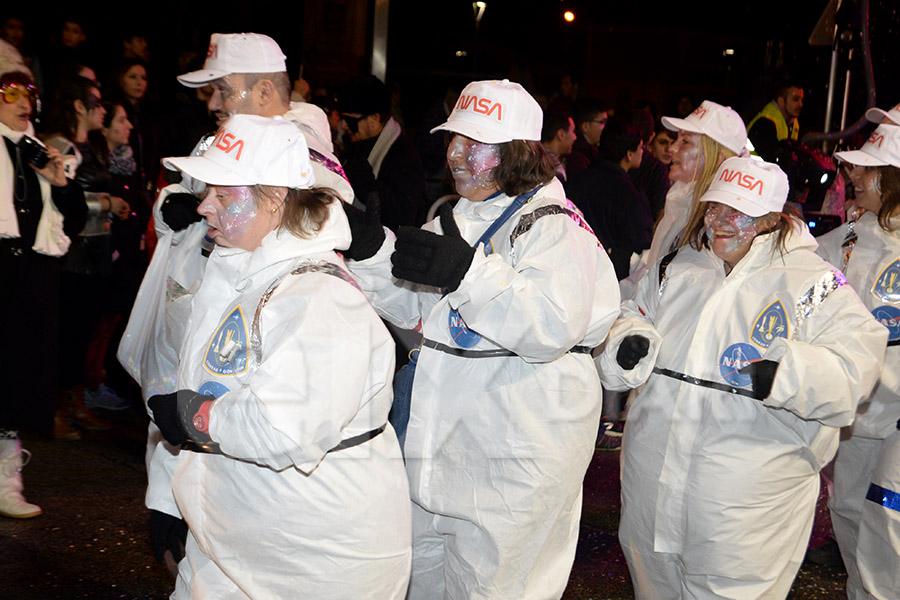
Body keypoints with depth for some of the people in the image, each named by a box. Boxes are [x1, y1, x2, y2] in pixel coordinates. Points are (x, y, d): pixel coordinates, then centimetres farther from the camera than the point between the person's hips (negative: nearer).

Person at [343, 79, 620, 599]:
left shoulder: (552, 227, -15)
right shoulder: (458, 219, 12)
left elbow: (553, 329, -28)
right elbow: (411, 306, 15)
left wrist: (467, 272, -36)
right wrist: (371, 249, -2)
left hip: (514, 455, -8)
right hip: (442, 443, 9)